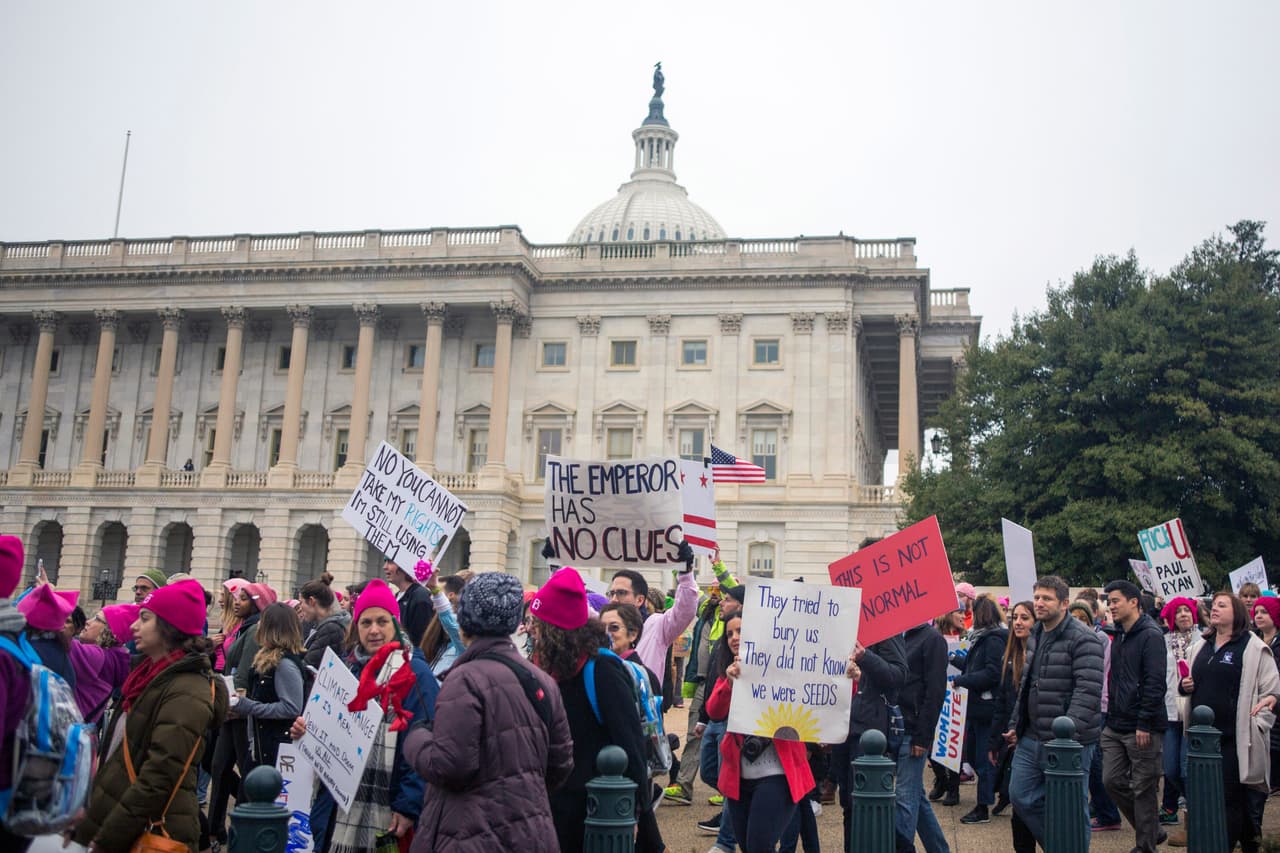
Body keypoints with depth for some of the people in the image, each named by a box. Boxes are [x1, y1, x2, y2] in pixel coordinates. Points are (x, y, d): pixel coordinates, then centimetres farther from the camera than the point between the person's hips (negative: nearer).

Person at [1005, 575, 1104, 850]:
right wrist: (1014, 724, 18)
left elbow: (1088, 690, -21)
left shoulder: (1082, 639, -13)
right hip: (1030, 738, 8)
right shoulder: (1035, 637, 14)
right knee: (1021, 796, 11)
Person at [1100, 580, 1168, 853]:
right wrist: (1110, 719, 14)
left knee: (1143, 788, 1)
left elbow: (1155, 683, -17)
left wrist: (1144, 724, -19)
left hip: (1142, 728, -8)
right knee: (1112, 780, 8)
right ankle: (1152, 830, 24)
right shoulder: (1118, 636, 14)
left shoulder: (1150, 636, -12)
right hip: (1116, 727, 8)